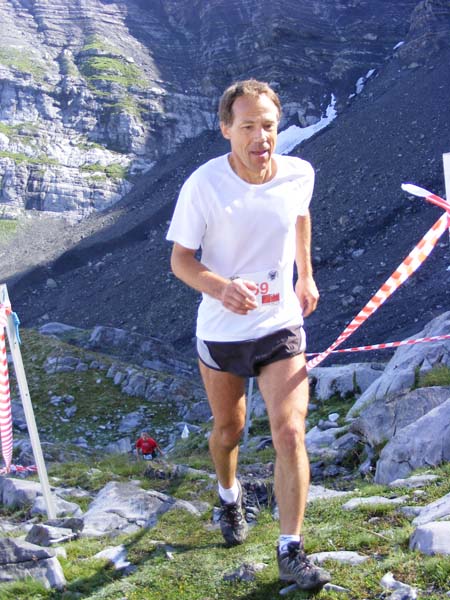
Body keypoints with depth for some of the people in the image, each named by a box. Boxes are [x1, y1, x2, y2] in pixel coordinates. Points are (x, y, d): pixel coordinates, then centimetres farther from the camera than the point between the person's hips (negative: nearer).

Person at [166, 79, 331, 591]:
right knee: (228, 430, 17)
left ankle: (291, 553, 2)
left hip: (281, 326, 1)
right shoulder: (204, 185, -18)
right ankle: (229, 495, 51)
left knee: (290, 433, -11)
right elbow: (180, 259, -12)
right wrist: (220, 287, -31)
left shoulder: (299, 175, -9)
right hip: (220, 331, -1)